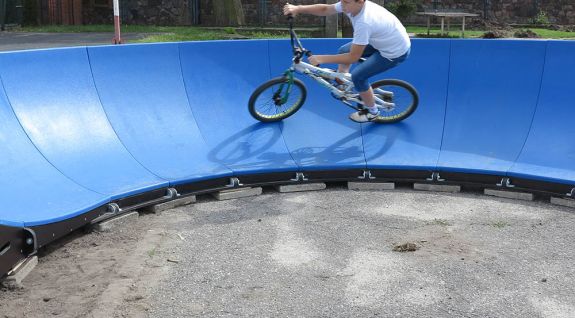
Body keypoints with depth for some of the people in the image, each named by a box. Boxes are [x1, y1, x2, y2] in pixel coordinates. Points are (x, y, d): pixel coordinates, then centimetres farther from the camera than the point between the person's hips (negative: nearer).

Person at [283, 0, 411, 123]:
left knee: (357, 76, -8)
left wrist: (321, 59, -28)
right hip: (382, 41, 8)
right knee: (343, 51, 10)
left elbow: (353, 57, -31)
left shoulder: (364, 23, -39)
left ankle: (371, 112, 14)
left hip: (396, 52, -8)